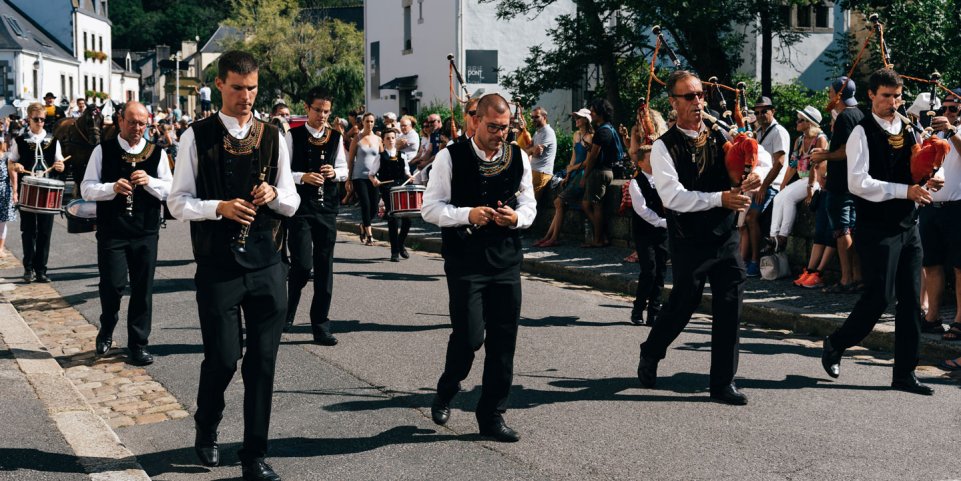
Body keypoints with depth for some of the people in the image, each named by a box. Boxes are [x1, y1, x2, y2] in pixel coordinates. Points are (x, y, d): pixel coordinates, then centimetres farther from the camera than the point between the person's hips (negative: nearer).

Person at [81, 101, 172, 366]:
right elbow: (86, 188, 0)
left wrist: (149, 182, -16)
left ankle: (138, 344, 17)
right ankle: (106, 331, 23)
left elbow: (170, 190, 3)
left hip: (146, 232, 2)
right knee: (113, 284, -6)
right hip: (111, 231, -1)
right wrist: (113, 188, -18)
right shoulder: (103, 150, 3)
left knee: (143, 288, 5)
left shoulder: (157, 153, 6)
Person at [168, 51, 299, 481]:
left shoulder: (273, 137, 8)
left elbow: (292, 203, 11)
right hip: (218, 265, -3)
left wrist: (274, 195, -11)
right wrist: (220, 207, -19)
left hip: (266, 264, 3)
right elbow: (178, 202, -2)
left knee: (263, 361, 5)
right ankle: (206, 430, 33)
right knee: (222, 357, 1)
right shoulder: (198, 136, 0)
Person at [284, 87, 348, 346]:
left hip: (327, 208, 4)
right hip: (300, 207, -4)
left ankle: (321, 326, 15)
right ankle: (286, 314, 16)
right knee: (302, 265, -11)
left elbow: (344, 170, 15)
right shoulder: (293, 136, -2)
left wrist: (334, 173, -7)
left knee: (325, 267, 6)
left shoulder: (335, 137, 9)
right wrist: (303, 177, -20)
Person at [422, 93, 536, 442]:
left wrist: (517, 218, -9)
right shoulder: (451, 157, -4)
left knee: (504, 341, 6)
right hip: (464, 260, -4)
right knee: (469, 336, -9)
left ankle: (492, 416, 21)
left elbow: (529, 206, 13)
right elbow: (430, 208, -4)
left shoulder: (519, 158, 7)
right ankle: (445, 393, 23)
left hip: (506, 260, 4)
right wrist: (467, 214, -19)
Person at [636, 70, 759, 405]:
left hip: (726, 236, 4)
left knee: (730, 309, 3)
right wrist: (721, 198, -29)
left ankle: (723, 383, 15)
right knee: (682, 306, 8)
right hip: (689, 242, -4)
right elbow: (673, 197, -19)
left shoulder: (719, 138, 7)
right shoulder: (664, 147, -7)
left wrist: (751, 177, -16)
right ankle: (649, 355, 36)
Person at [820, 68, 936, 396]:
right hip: (877, 230, -7)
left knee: (911, 301, 6)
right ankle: (835, 345, 17)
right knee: (879, 297, -7)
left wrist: (926, 183, -4)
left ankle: (905, 374, 15)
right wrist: (904, 191, -23)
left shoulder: (908, 130, 12)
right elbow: (858, 183, -19)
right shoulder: (862, 133, -8)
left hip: (908, 227, 7)